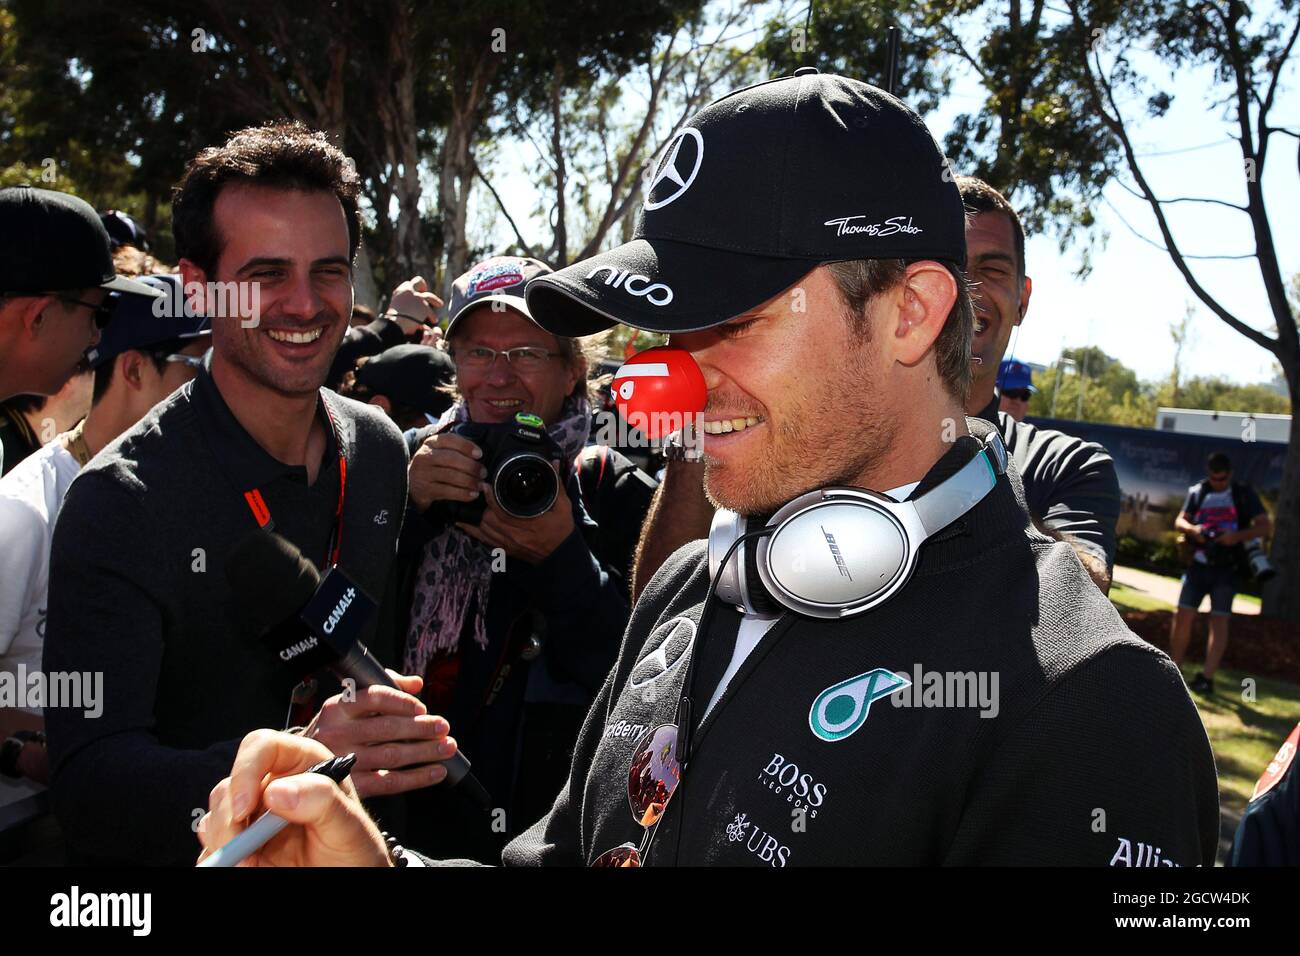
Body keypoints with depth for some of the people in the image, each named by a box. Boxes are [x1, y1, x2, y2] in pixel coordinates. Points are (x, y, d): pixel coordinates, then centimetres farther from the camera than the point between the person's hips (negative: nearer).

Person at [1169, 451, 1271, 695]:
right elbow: (1180, 521, 10)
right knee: (1183, 615, -1)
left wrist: (1238, 536, -20)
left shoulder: (1244, 493, -1)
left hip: (1228, 568, -3)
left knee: (1219, 620, -6)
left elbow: (1265, 525, -3)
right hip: (1199, 565, 3)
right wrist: (1192, 529, -14)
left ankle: (1207, 677, -7)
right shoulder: (1197, 491, 7)